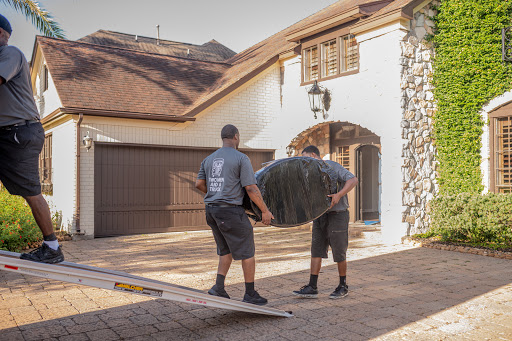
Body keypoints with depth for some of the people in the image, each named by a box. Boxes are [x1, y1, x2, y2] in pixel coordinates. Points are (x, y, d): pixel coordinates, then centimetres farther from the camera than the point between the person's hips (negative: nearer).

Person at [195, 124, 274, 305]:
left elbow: (199, 184, 13)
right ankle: (250, 294, 15)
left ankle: (218, 287, 13)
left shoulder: (208, 159, 11)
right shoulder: (241, 158, -9)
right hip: (231, 211, -7)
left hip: (212, 210, 7)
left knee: (226, 250, 22)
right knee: (247, 251, 6)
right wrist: (265, 211, -4)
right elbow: (251, 188, -13)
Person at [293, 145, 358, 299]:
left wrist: (339, 195, -31)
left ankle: (343, 287, 17)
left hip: (337, 215, -7)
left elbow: (353, 180, -20)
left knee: (339, 253, 2)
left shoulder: (332, 166, -9)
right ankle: (312, 288, 6)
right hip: (320, 215, 7)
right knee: (316, 251, 3)